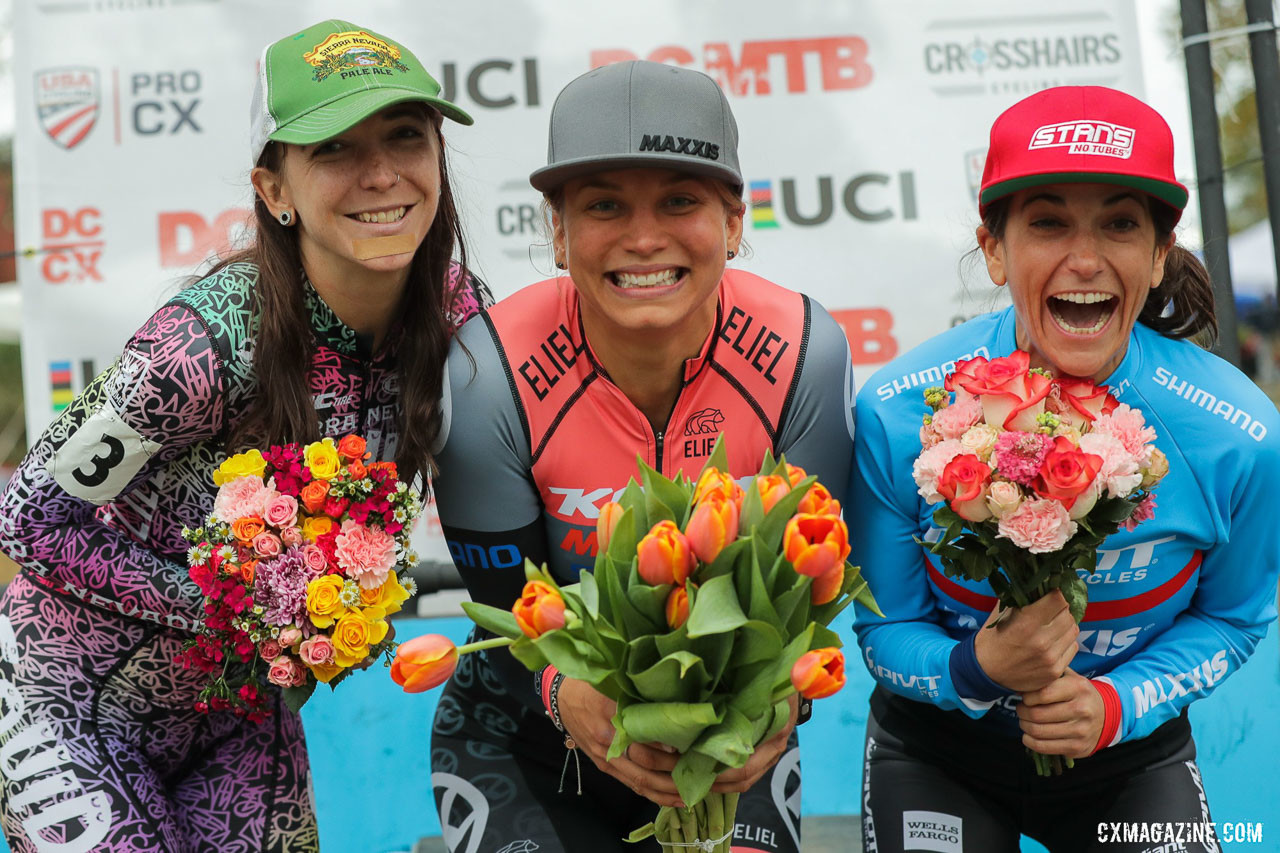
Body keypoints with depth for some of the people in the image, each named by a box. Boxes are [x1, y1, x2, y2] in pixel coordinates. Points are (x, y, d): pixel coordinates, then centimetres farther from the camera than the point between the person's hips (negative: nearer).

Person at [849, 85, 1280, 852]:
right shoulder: (899, 414, -23)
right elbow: (884, 630, -11)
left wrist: (1116, 704, -18)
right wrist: (978, 672, -31)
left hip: (1133, 755, 1)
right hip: (937, 756, -1)